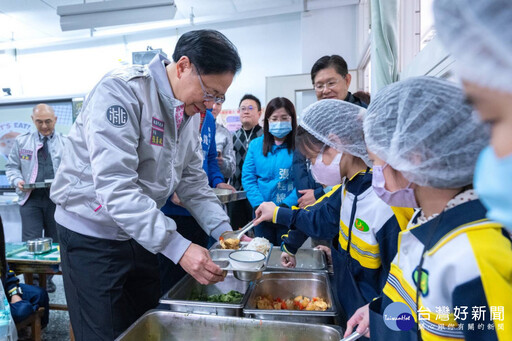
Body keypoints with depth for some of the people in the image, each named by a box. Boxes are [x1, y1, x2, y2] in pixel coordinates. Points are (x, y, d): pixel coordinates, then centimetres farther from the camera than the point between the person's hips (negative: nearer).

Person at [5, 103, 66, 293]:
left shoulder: (66, 143, 4)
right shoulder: (22, 141, 10)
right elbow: (12, 166, 13)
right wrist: (17, 180, -7)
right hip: (31, 198, 0)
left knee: (54, 242, 10)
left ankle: (47, 278, 27)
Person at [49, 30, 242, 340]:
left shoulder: (191, 111, 1)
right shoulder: (121, 90, -24)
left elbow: (193, 180, 3)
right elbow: (114, 186, -32)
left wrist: (223, 230, -9)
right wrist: (177, 248, -34)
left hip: (141, 234, 7)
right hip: (92, 235, -7)